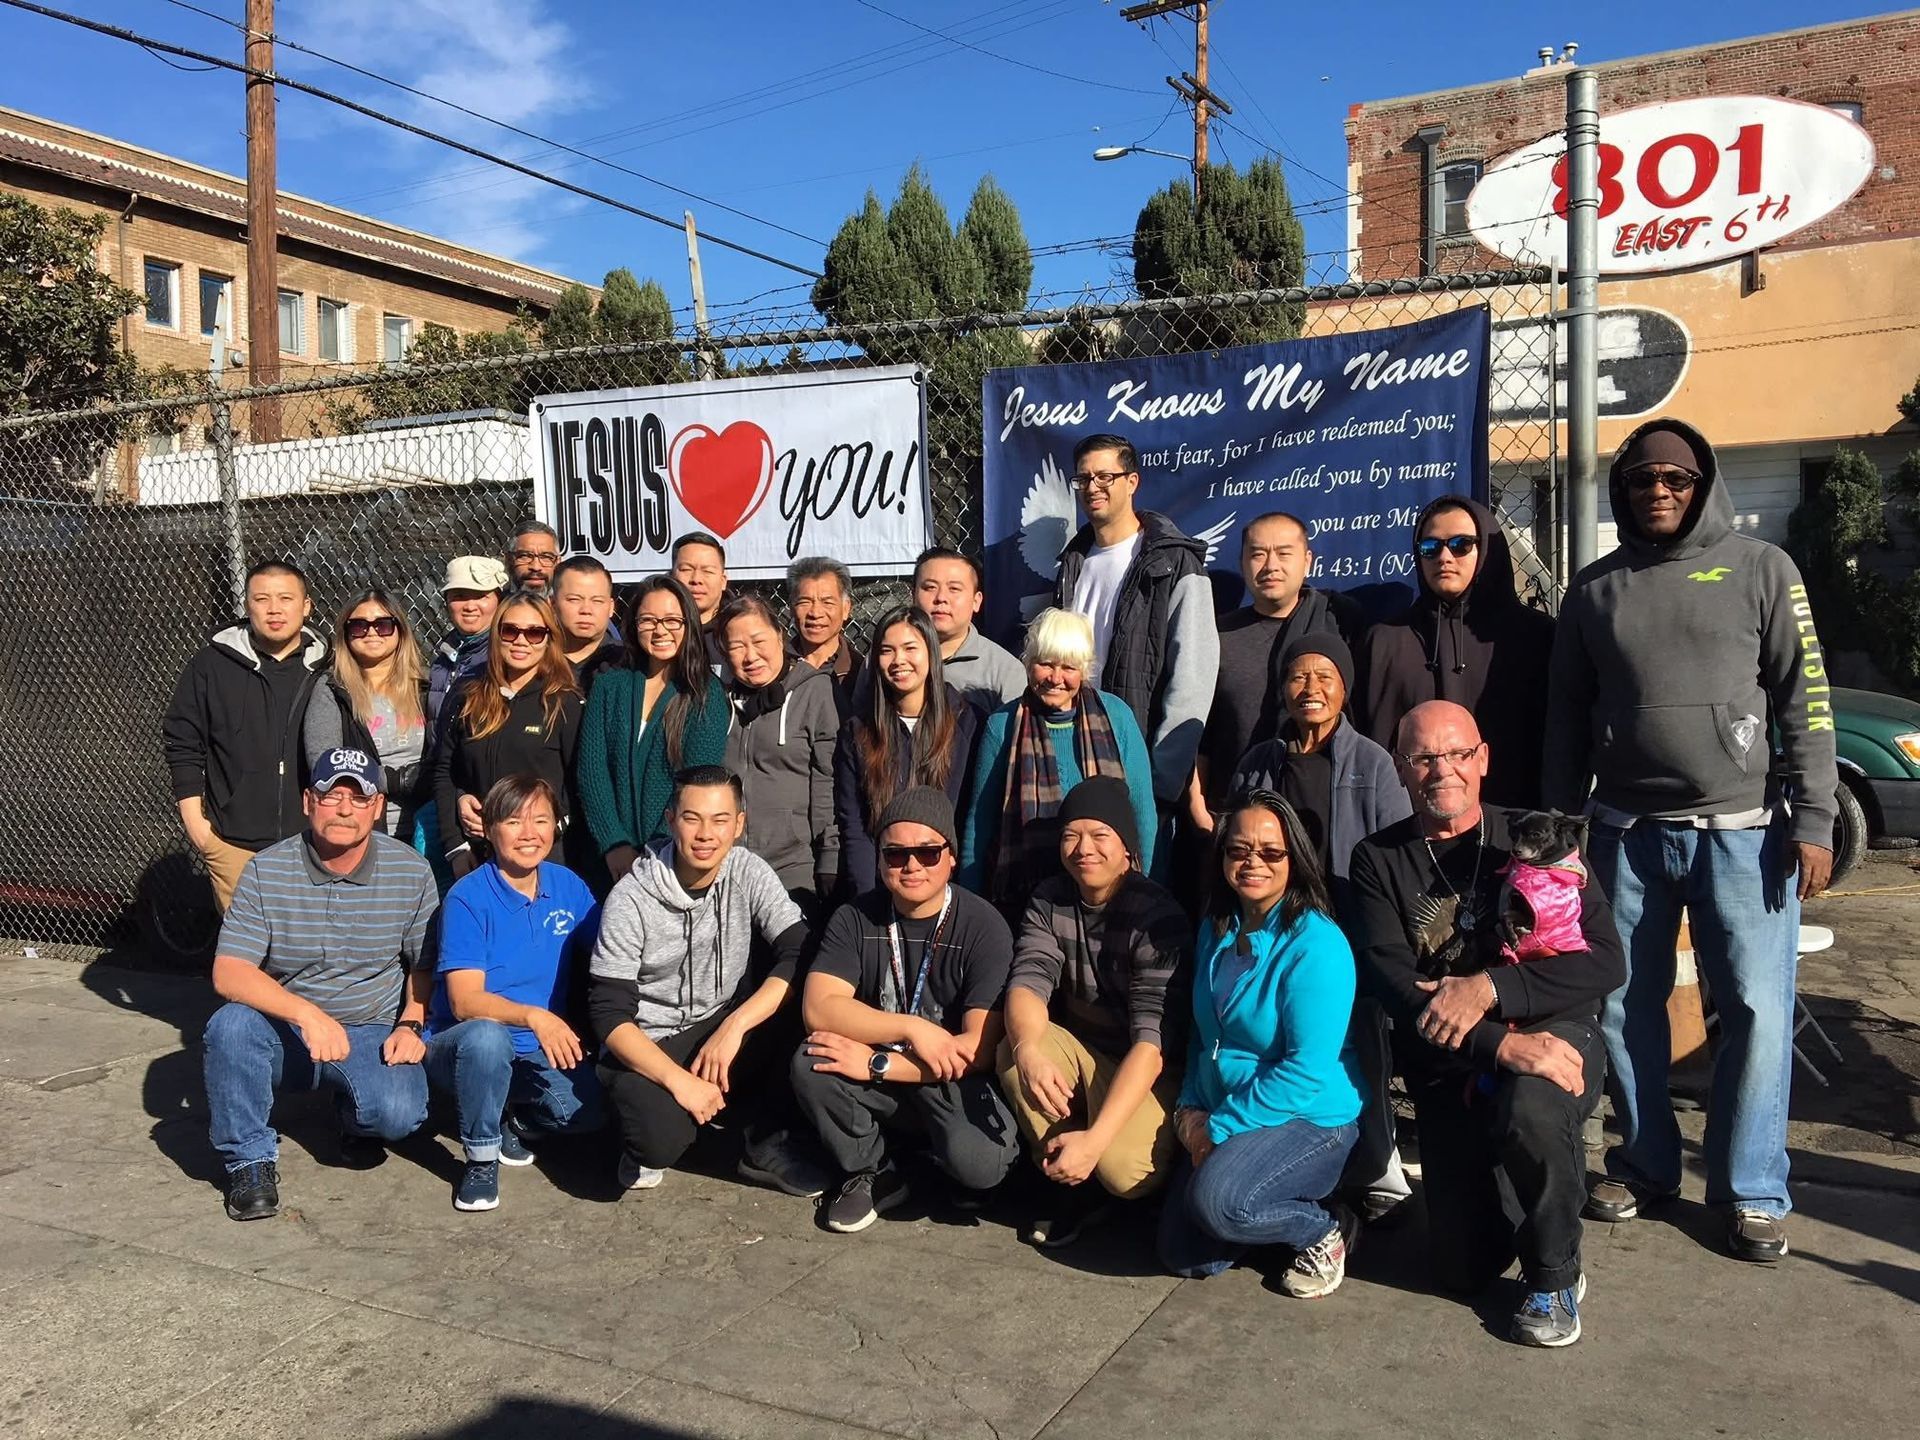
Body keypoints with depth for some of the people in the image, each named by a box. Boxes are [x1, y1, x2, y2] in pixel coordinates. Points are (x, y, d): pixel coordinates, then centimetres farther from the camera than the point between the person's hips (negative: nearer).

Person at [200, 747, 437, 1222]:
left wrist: (410, 1025, -10)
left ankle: (356, 1122, 12)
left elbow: (427, 964, 8)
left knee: (399, 1114, -28)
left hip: (372, 1034, 0)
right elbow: (228, 973, -17)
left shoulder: (410, 872, -5)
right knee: (230, 1025, -32)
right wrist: (307, 1013, -31)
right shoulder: (267, 871, -9)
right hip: (284, 1031, 0)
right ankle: (251, 1159, -9)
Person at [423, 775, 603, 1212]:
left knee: (591, 1107, -23)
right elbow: (465, 1002, -20)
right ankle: (480, 1157, -12)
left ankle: (511, 1122, 10)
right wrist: (532, 1016, -36)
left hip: (542, 1051, 4)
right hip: (460, 1046, -4)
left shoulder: (568, 886, -1)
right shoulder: (468, 898, -14)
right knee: (486, 1036, -38)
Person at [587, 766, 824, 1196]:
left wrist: (733, 1026, -28)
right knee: (662, 1136, -34)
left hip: (724, 1027, 3)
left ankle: (767, 1144, -5)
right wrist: (679, 1079, -28)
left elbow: (800, 957, -18)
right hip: (648, 1044, -3)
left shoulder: (749, 873, -7)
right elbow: (609, 1014, -17)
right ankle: (648, 1145, 6)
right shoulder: (631, 900, -15)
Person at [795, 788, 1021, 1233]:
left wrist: (876, 1064, -23)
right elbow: (818, 1008, -16)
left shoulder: (983, 927, -14)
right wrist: (911, 1027, -27)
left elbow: (981, 1048, -20)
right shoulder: (855, 918, -4)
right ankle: (870, 1173, 0)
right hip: (878, 1087, 3)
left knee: (978, 1162, -33)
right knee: (810, 1063, -26)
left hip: (955, 1087, -3)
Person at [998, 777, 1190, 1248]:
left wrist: (1096, 1137, -35)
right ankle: (1073, 1183, -6)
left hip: (1145, 1069, -5)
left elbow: (1152, 1039, -27)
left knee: (1124, 1171, -32)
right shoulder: (1050, 899, -3)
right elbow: (1028, 979, -16)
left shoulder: (1158, 917, -20)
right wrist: (1029, 1050, -40)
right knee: (1012, 1053, -27)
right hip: (1078, 1049, 5)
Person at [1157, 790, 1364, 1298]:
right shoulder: (1216, 932, 6)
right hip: (1225, 1122, 7)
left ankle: (1327, 1229, -2)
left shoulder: (1316, 944, -18)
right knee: (1183, 1254, -1)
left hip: (1311, 1120, -7)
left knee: (1214, 1201, -32)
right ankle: (1287, 1205, 23)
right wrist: (1191, 1108, 0)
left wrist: (1220, 1127, -18)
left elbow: (1307, 1070, -22)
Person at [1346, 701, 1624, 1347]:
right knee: (1465, 1266, -2)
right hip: (1446, 1066, 2)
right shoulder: (1378, 860, 1)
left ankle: (1554, 1274, -8)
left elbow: (1605, 962, -9)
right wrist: (1501, 1045, -25)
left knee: (1532, 1110, -37)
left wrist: (1489, 989, -22)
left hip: (1552, 1032, -1)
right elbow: (1390, 983, -13)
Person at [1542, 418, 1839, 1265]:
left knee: (1757, 1012, -1)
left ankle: (1752, 1191, 13)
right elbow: (1566, 718, 12)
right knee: (1624, 1009, 8)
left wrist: (1813, 822, -7)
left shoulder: (1759, 569, 2)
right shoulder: (1595, 590, 10)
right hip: (1628, 835, 3)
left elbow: (1805, 701, -1)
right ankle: (1646, 1166, 24)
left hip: (1743, 832, -2)